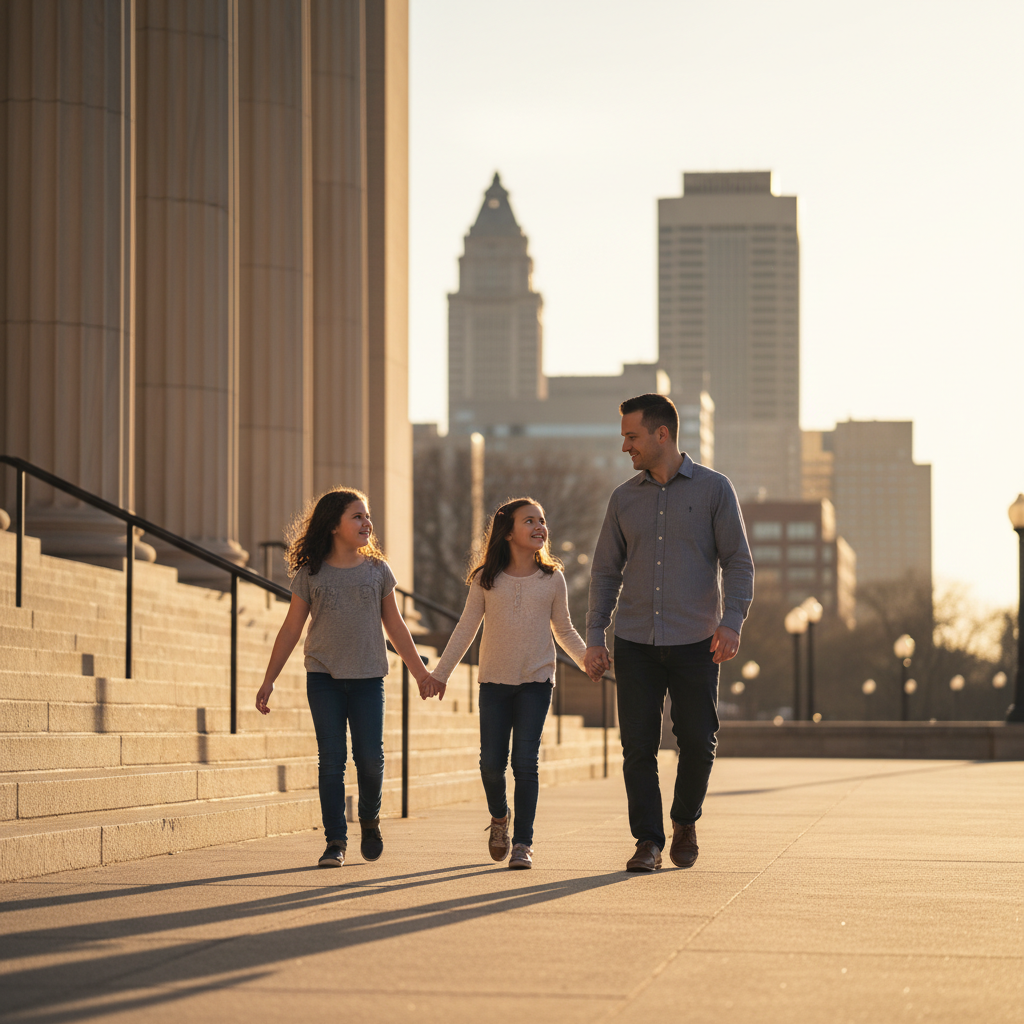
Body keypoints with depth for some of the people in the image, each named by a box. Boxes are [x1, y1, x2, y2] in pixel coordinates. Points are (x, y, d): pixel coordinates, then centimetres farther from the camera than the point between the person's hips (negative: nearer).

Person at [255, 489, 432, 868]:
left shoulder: (377, 570, 6)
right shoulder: (310, 574, 2)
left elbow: (395, 626, 12)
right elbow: (290, 630, 6)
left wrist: (420, 673, 12)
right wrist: (269, 680, 4)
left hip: (367, 678, 1)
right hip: (323, 677, -1)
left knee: (370, 757, -4)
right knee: (331, 759, -2)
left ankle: (369, 819, 23)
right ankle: (335, 841, 4)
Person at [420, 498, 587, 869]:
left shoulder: (552, 579, 3)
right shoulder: (486, 579, 1)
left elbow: (564, 631, 11)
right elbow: (466, 629, 8)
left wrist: (589, 658, -3)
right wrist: (440, 672, 8)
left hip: (536, 681, -1)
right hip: (495, 682, 1)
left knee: (525, 761, -9)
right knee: (491, 763, -1)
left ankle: (523, 842, -1)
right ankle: (499, 818, 30)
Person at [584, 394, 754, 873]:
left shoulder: (713, 489, 0)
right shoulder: (624, 498, 9)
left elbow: (738, 562, -2)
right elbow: (606, 571, 13)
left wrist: (732, 622, -16)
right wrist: (594, 637, 5)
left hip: (694, 643, -2)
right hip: (635, 642, 2)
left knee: (697, 742, -2)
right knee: (638, 746, -3)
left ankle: (685, 821, 23)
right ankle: (648, 843, 5)